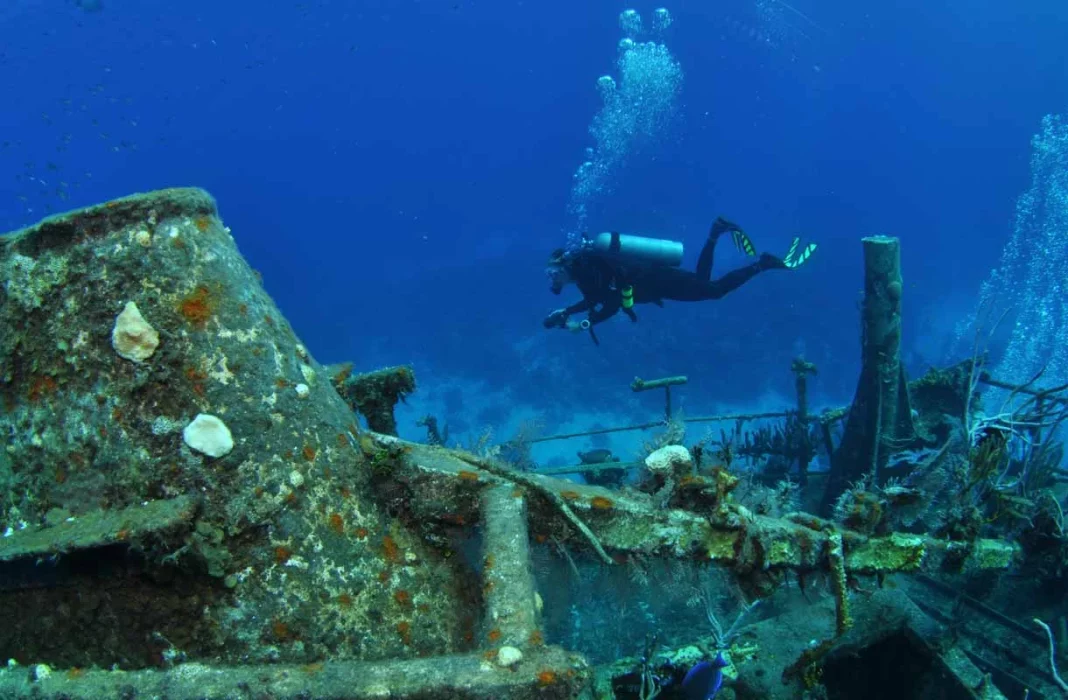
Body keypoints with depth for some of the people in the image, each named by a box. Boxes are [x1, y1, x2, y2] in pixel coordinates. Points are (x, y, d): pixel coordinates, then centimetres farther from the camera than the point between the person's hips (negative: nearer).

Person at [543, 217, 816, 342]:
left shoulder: (587, 271, -21)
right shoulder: (583, 265, 7)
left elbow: (611, 307, -27)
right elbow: (593, 301, 21)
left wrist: (584, 324, -23)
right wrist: (565, 312, 11)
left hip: (662, 282, -9)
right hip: (656, 276, 9)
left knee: (715, 289, -5)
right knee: (702, 281, 29)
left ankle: (765, 263, -5)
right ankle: (716, 233, 28)